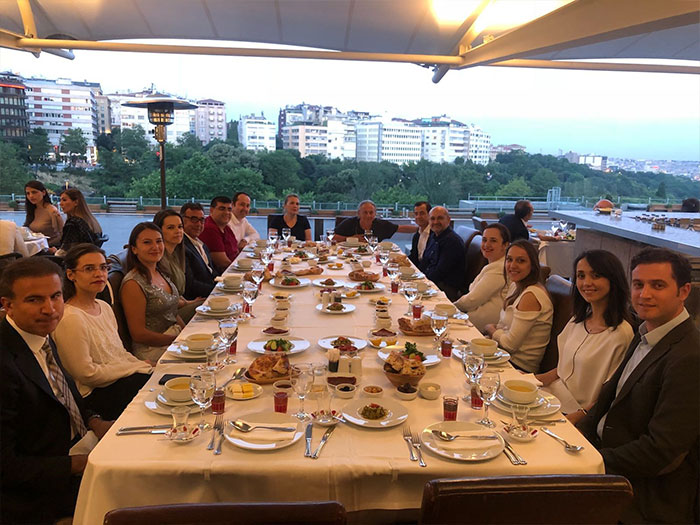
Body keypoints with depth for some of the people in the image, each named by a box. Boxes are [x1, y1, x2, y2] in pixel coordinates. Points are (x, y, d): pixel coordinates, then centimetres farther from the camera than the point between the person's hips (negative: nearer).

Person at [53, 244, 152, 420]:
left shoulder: (104, 307, 10)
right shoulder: (70, 319, -18)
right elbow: (87, 374, -18)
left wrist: (144, 365, -2)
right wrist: (139, 368, -12)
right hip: (96, 394, -8)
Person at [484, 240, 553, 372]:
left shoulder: (531, 296, -23)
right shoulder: (514, 286, 7)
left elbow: (511, 343, -21)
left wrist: (490, 329, -3)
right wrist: (494, 330, -6)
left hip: (519, 365, -8)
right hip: (507, 356, 8)